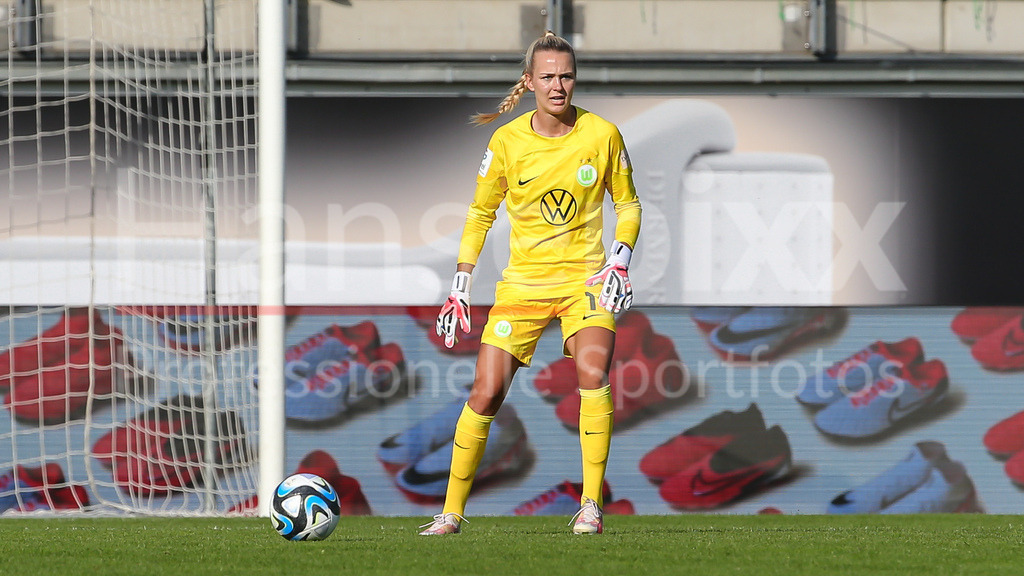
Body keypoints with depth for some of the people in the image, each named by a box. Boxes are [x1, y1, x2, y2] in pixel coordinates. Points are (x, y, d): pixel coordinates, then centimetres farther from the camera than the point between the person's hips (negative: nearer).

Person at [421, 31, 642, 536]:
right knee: (486, 393, -7)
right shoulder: (507, 142, -3)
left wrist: (619, 259, -9)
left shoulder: (603, 135, -4)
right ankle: (452, 511, 8)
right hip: (522, 281, 1)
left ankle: (591, 505, -17)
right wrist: (459, 289, 4)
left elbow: (627, 204, 8)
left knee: (592, 373, -25)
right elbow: (480, 214, 9)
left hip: (585, 278, -1)